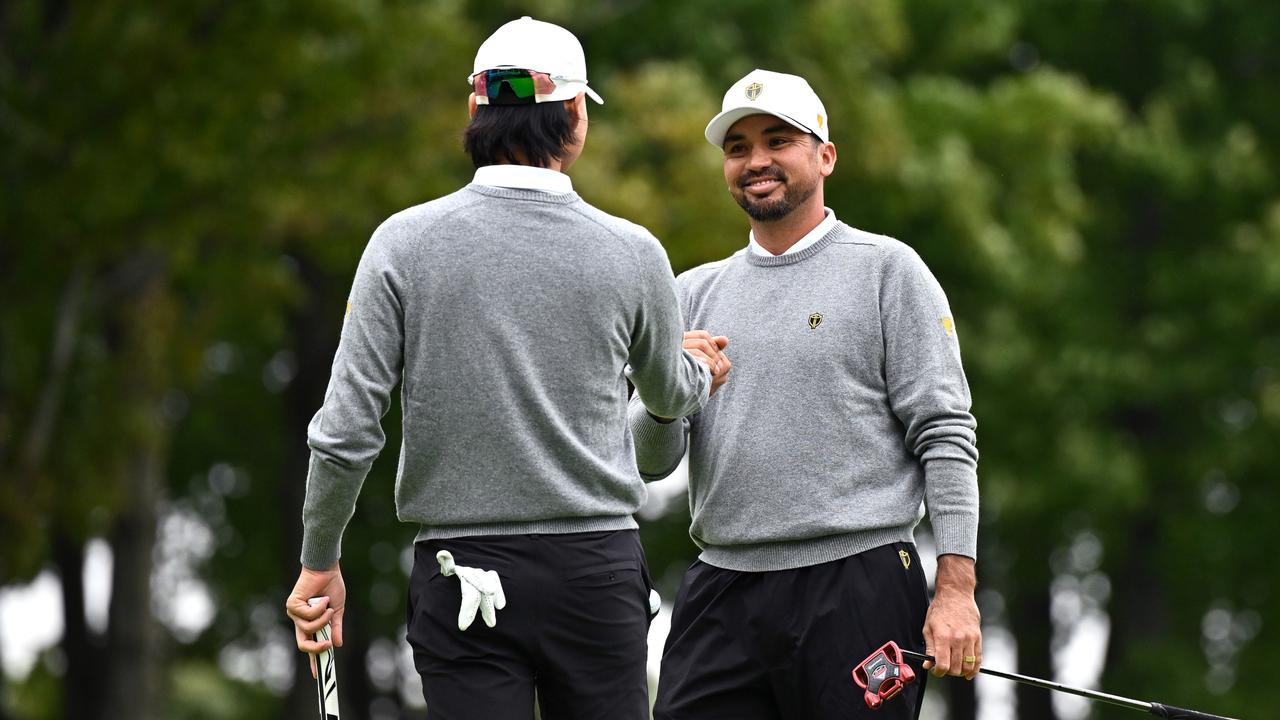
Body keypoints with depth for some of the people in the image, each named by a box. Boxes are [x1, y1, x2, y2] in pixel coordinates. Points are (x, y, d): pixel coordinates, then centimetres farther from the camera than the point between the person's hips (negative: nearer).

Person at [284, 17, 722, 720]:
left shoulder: (404, 243, -4)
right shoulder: (631, 253, 0)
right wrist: (701, 373, 45)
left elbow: (346, 430, -7)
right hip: (598, 564, 1)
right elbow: (670, 396, 20)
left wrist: (320, 563, 6)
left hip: (461, 578, -1)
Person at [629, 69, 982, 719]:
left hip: (857, 588, -4)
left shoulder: (887, 270, 4)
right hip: (721, 591, 4)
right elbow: (648, 461, 12)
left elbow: (945, 435, -2)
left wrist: (956, 588, -11)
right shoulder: (694, 294, 17)